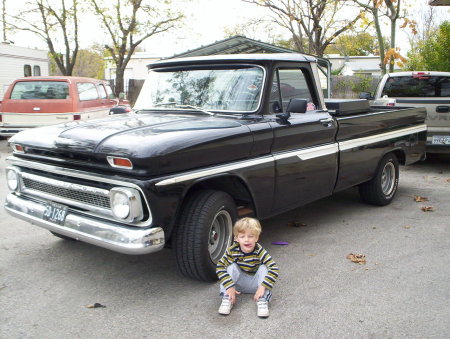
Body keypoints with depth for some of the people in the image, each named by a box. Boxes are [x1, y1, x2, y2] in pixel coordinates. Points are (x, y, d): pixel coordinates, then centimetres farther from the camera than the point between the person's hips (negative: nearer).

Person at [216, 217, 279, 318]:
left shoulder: (259, 251, -25)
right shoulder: (232, 251, -21)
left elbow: (274, 268, -34)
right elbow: (220, 267, -25)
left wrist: (262, 287, -42)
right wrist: (229, 287, -34)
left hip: (255, 284, 0)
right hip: (240, 283, 0)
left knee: (263, 268, -25)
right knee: (232, 267, -25)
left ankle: (262, 301, -25)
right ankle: (227, 299, -24)